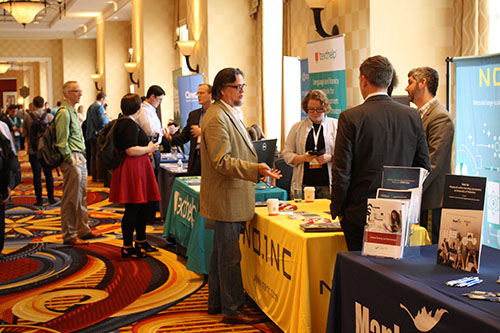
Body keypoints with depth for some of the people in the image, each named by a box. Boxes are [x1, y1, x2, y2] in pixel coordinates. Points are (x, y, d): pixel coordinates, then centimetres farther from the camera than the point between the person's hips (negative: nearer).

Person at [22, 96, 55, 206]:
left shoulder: (28, 117, -5)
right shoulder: (50, 116, -6)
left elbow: (25, 133, 3)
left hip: (33, 150, -1)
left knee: (37, 175, 4)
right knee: (48, 174, 11)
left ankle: (39, 199, 5)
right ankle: (51, 198, 14)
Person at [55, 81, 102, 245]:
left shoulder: (73, 112, 18)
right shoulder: (64, 113, -14)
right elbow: (62, 142, -18)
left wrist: (82, 157, 16)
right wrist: (72, 161, -18)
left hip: (80, 158, 10)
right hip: (72, 159, -10)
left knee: (82, 197, 15)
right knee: (71, 199, -4)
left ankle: (83, 230, 24)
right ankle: (69, 235, 3)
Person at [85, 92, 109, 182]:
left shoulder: (90, 107, 14)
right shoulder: (99, 107, -11)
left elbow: (87, 121, 17)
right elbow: (102, 121, -19)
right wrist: (109, 121, -1)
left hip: (91, 134, 8)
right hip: (98, 133, -8)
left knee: (93, 155, 11)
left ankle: (94, 175, 14)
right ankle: (100, 176, -4)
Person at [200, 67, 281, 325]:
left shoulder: (230, 114, 16)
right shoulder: (217, 118, -18)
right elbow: (222, 161, -24)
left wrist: (256, 168, 23)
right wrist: (255, 169, -30)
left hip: (229, 199, 11)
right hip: (226, 199, -11)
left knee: (221, 252, 18)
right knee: (230, 257, -3)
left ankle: (216, 301, 30)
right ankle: (232, 310, 6)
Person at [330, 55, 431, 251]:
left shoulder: (350, 118, -11)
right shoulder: (412, 116, 2)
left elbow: (341, 170, -11)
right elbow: (424, 167, 7)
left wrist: (337, 208, 1)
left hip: (360, 214, -4)